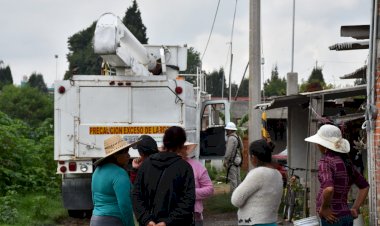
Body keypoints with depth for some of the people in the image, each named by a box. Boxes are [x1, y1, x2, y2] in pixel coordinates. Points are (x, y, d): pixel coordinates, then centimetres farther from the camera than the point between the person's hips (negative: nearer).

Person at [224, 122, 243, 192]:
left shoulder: (231, 138, -15)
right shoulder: (237, 137, 16)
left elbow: (229, 151, -19)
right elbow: (241, 148, 22)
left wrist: (225, 160, -15)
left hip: (232, 161, -10)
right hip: (238, 160, 10)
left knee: (232, 179, -10)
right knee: (237, 178, 13)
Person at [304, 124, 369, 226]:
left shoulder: (325, 161, -13)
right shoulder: (345, 161, 11)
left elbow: (328, 189, -31)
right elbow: (364, 186, 21)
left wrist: (324, 208, -16)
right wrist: (354, 209, 18)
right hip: (347, 217, 8)